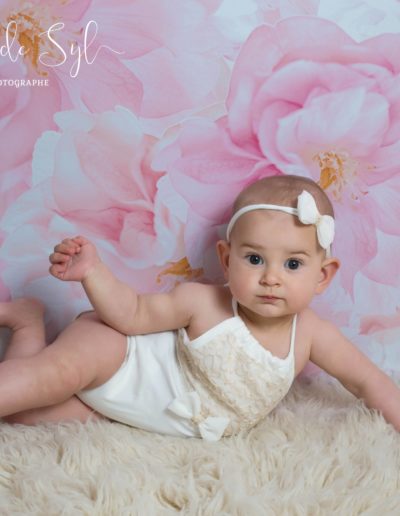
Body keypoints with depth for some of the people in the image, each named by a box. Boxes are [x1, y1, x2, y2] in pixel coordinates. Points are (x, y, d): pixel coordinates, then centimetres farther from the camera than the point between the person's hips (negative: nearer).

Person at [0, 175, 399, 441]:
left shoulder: (310, 334, -16)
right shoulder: (203, 304, -26)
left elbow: (367, 382, -5)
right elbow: (133, 313, -16)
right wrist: (92, 271, -31)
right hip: (118, 356, -3)